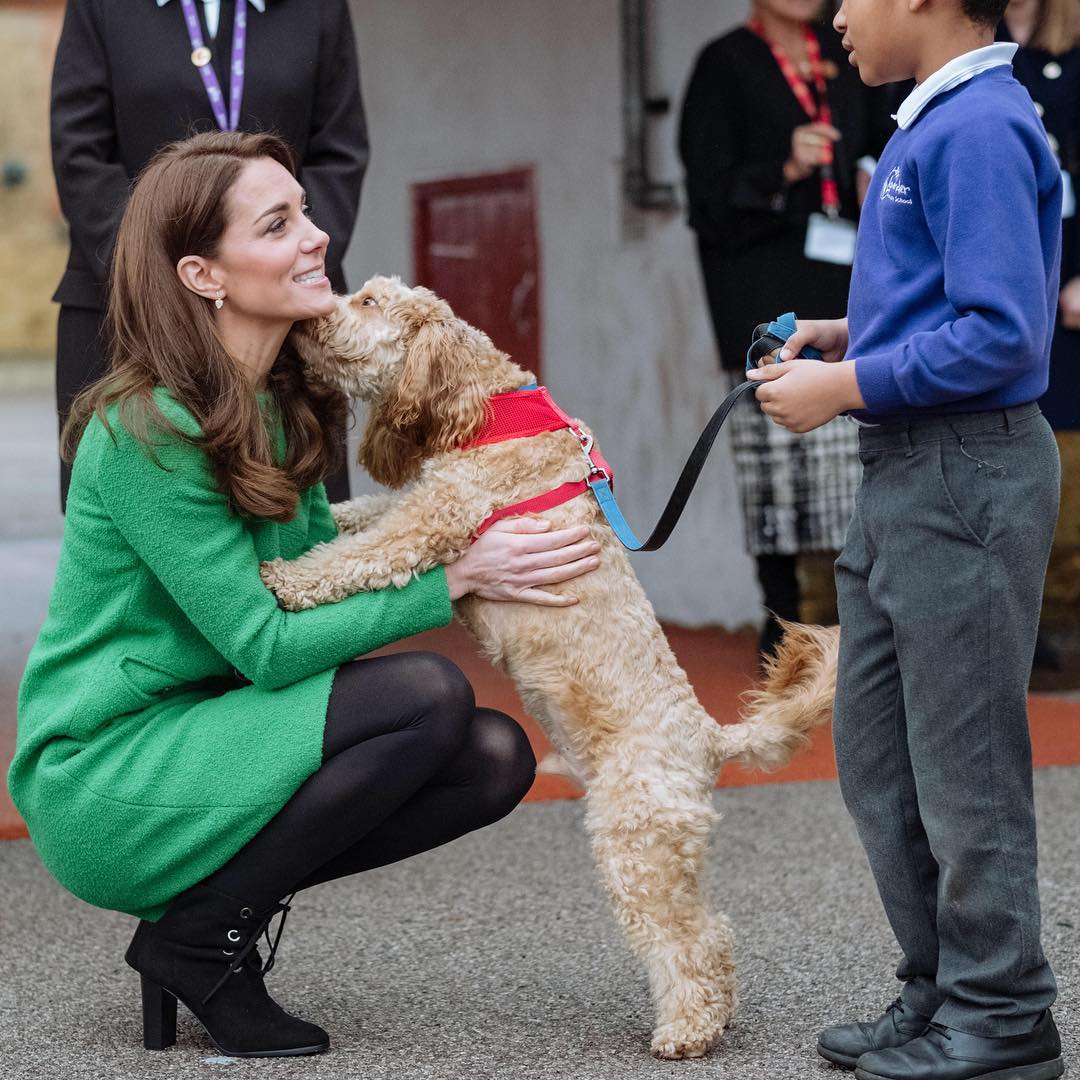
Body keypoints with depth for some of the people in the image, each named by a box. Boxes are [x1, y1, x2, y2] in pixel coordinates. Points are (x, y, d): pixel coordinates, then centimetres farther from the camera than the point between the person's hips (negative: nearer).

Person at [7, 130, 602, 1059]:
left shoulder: (277, 406, 7)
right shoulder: (149, 433, -20)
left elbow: (321, 565, 9)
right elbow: (266, 645, -21)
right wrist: (455, 579, -19)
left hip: (201, 735, 8)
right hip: (100, 781, -8)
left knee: (497, 756, -7)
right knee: (427, 697, -23)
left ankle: (218, 893, 5)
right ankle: (197, 935, -9)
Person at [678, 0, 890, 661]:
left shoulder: (844, 60, 16)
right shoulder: (725, 66, 1)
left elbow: (878, 145, 27)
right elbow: (711, 190, -4)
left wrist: (878, 190, 4)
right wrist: (784, 171, -21)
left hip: (843, 284, 5)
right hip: (767, 296, -5)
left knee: (861, 448, -2)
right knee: (776, 449, -8)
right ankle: (782, 619, -2)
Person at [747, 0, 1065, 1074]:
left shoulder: (980, 129, -17)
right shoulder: (932, 123, 13)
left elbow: (1003, 333, -23)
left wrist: (845, 387, -17)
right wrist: (850, 334, 7)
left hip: (969, 473, -10)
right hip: (903, 474, 10)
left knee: (963, 761, -1)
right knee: (874, 751, 15)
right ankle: (940, 991, 25)